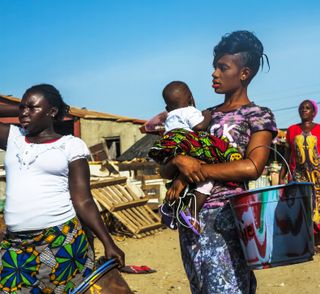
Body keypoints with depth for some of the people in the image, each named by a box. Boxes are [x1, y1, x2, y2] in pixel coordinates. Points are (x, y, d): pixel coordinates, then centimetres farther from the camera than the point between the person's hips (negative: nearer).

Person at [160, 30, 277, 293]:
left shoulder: (258, 116, 0)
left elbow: (252, 168, -19)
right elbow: (165, 171, 12)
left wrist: (198, 169, -12)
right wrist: (179, 162, -11)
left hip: (226, 218, -6)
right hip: (191, 218, 6)